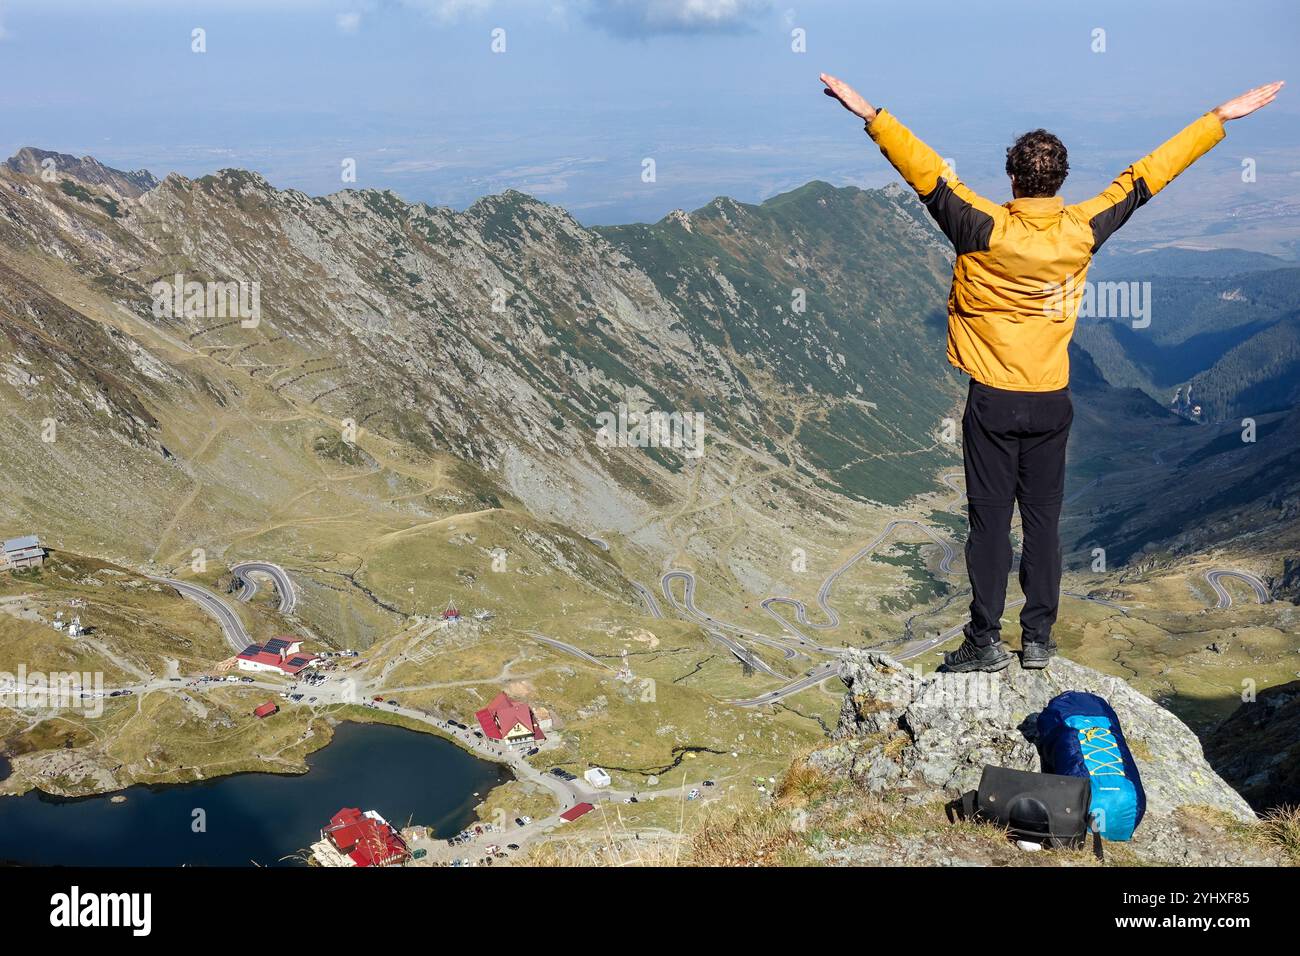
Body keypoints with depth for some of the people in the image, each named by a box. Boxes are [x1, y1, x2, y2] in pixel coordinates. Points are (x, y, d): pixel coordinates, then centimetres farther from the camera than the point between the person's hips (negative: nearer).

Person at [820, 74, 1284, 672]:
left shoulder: (986, 231, -16)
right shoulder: (1081, 232, -6)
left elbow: (928, 174, -18)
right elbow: (1145, 178, 3)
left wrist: (872, 116, -18)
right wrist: (1221, 118, 12)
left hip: (992, 402, -3)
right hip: (1051, 402, 3)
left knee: (991, 518, 3)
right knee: (1043, 519, 11)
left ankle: (985, 641, 7)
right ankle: (1038, 639, 17)